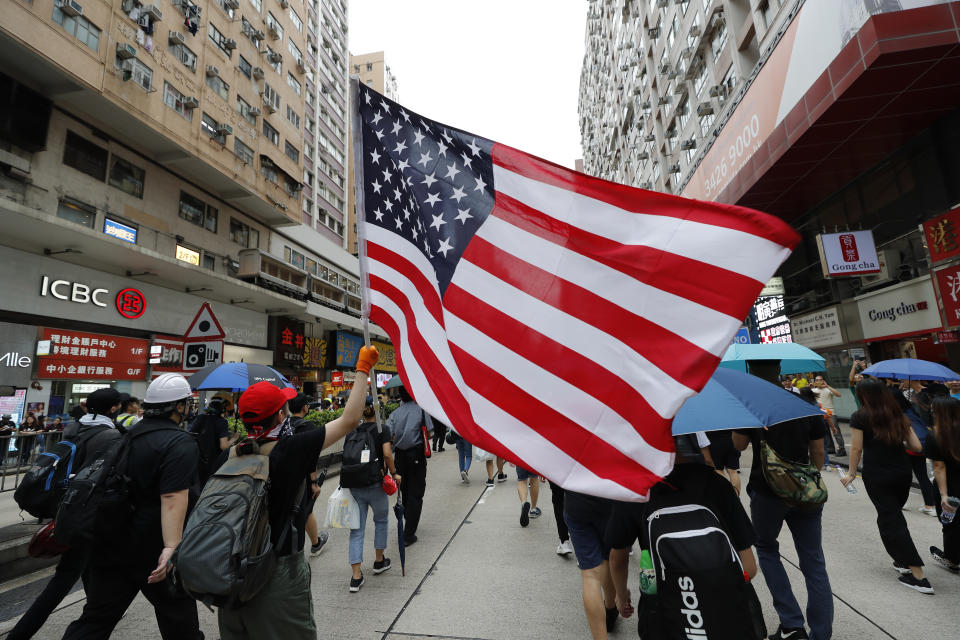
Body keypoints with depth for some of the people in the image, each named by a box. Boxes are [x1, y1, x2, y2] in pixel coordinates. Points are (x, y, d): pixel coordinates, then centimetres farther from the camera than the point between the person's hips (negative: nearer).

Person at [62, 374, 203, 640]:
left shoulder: (127, 435, 7)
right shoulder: (180, 444, -20)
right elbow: (173, 498, -30)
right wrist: (172, 547, -29)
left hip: (110, 545, 7)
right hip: (152, 551, -7)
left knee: (96, 618, 15)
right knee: (178, 617, 12)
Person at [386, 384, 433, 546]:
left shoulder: (395, 413, -1)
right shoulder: (421, 409, -8)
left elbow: (388, 434, -10)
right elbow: (430, 431, -7)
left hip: (400, 456, 4)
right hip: (417, 456, -4)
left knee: (405, 492, 21)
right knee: (415, 494, 3)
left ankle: (408, 524, 40)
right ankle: (408, 535, 2)